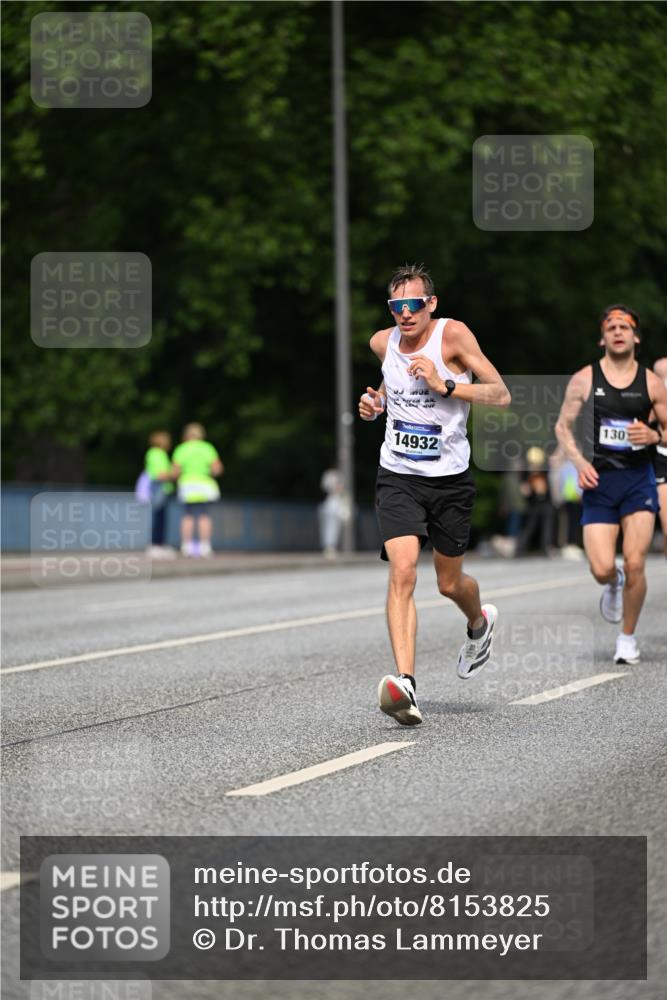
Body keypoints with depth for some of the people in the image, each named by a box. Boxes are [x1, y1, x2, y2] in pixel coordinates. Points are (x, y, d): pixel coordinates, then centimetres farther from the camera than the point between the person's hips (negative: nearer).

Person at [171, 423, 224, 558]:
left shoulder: (181, 450, 2)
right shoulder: (208, 448, 2)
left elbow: (176, 472, -2)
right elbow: (217, 469, -3)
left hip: (187, 485, 1)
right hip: (205, 485, -1)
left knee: (188, 515, 8)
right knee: (204, 515, 0)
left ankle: (186, 546, 2)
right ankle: (204, 547, -6)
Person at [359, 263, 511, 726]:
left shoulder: (453, 334, -12)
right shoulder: (382, 342, 1)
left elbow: (502, 395, -16)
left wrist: (445, 384, -27)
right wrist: (376, 403, 5)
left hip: (450, 479, -2)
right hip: (398, 476, 2)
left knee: (450, 583, 13)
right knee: (402, 570, -20)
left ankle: (480, 623, 50)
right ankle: (405, 683, -28)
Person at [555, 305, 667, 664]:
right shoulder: (584, 380, 1)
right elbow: (563, 426, 8)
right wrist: (580, 462, -7)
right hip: (598, 481, 0)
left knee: (635, 565, -9)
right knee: (601, 569, -10)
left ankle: (628, 637, 11)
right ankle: (613, 585, 30)